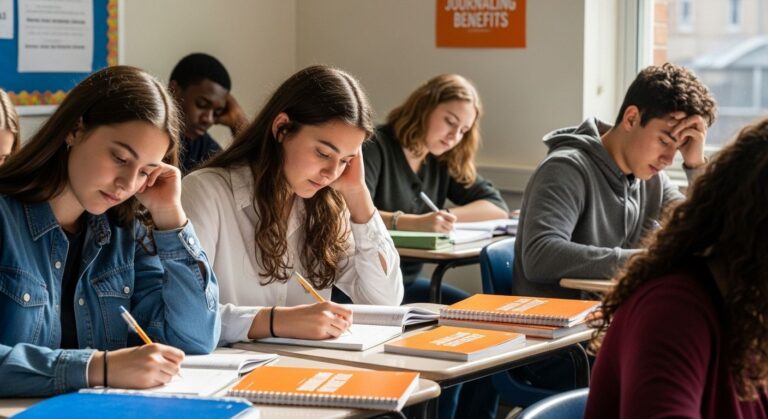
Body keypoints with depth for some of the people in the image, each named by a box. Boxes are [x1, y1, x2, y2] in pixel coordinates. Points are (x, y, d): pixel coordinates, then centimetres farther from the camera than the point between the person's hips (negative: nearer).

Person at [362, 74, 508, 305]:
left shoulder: (442, 162, 11)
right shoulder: (375, 146, -9)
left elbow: (497, 207, 6)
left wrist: (443, 218, -11)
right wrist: (415, 222, -38)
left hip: (407, 283, 7)